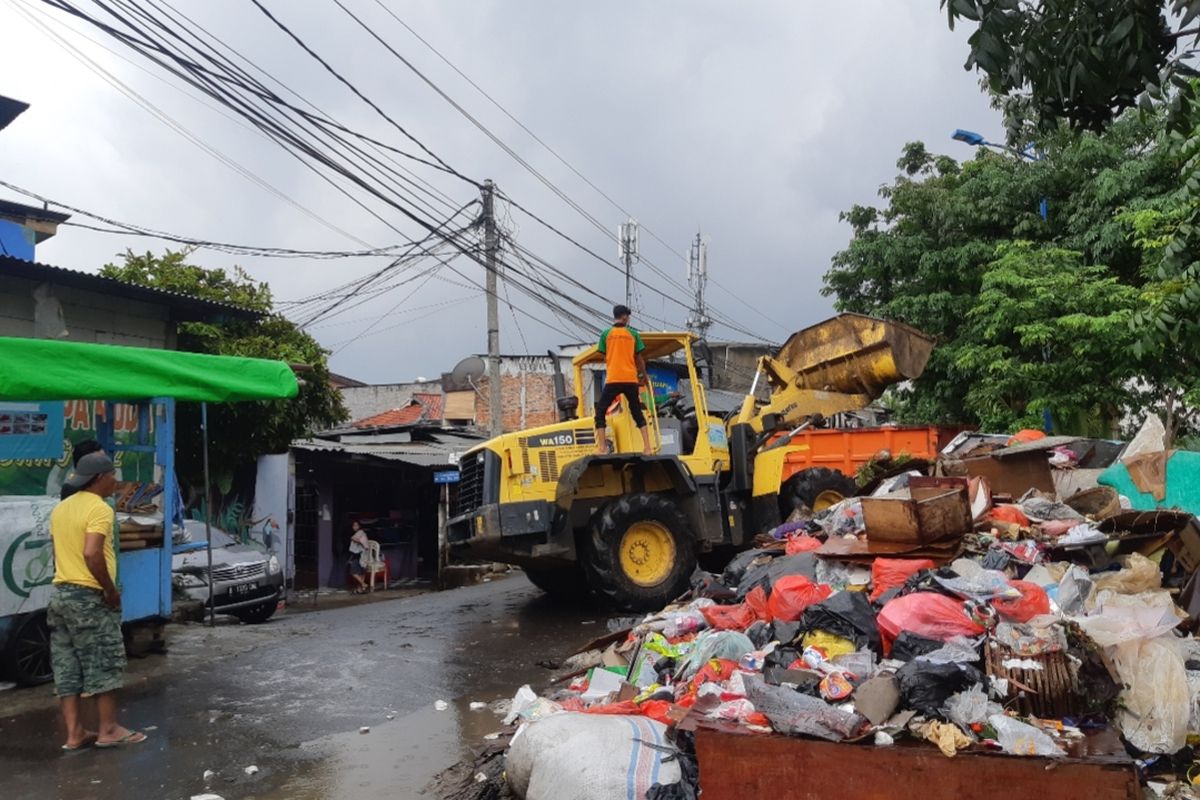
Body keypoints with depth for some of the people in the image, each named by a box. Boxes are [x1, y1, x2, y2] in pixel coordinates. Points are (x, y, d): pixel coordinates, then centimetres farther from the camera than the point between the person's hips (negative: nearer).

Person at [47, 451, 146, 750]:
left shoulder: (61, 508, 13)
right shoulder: (99, 508, -15)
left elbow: (60, 552, 19)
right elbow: (92, 554, -26)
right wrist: (111, 589, -17)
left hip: (60, 593, 9)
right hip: (89, 596, -9)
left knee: (67, 665, 10)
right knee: (104, 663, 2)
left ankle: (74, 733, 14)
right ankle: (108, 730, 8)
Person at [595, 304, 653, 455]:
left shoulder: (606, 334, 5)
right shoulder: (633, 334, 6)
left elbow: (605, 358, 12)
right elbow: (639, 359, 11)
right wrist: (643, 376, 27)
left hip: (613, 379, -2)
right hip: (631, 379, 2)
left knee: (601, 411, 6)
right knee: (637, 412, 13)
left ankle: (602, 449, -6)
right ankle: (647, 448, 5)